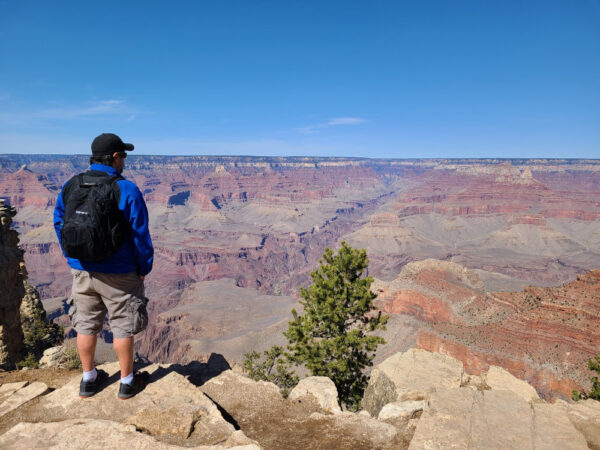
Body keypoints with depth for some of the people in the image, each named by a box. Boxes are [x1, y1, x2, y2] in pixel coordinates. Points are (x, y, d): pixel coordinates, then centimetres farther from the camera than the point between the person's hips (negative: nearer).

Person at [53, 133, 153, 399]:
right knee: (123, 327, 9)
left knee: (86, 324, 17)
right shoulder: (127, 190, -16)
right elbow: (140, 235, -15)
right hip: (118, 274, -5)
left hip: (82, 270, 5)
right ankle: (127, 382, 22)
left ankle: (89, 379, 32)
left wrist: (72, 258, 17)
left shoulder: (70, 186, 1)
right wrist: (144, 269, -3)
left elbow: (59, 224, 9)